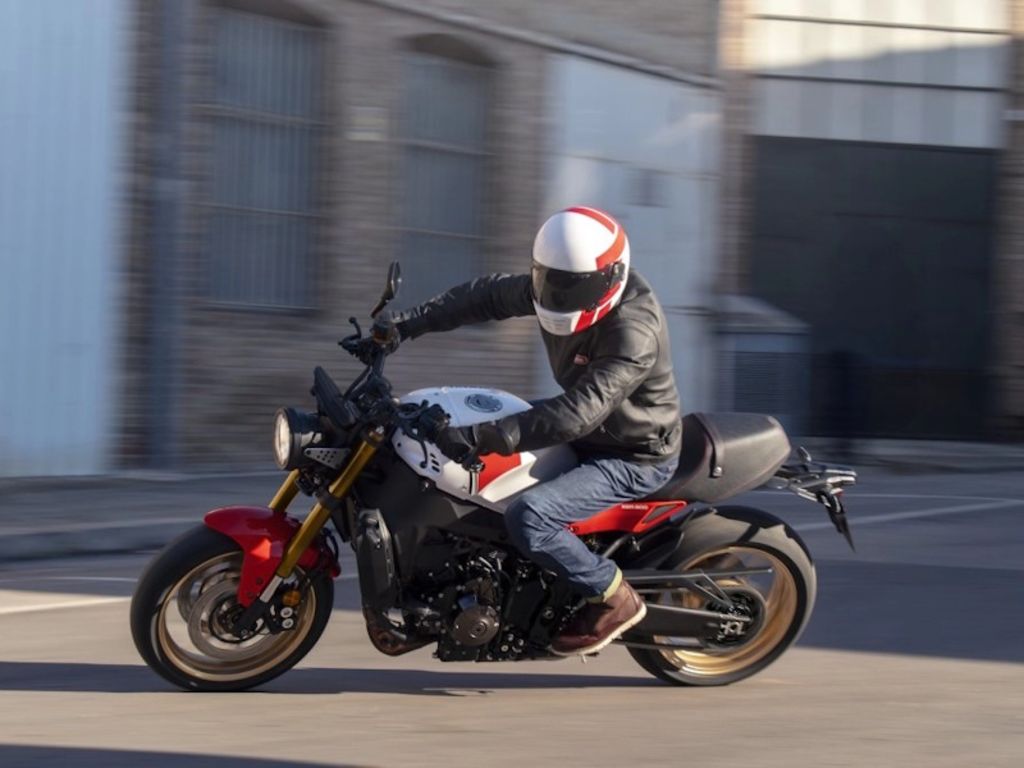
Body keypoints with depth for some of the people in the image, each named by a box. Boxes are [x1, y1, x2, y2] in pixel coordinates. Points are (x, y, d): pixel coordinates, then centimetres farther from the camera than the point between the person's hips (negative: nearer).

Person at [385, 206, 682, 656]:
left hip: (634, 459, -9)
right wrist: (409, 323, -3)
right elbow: (489, 295, 6)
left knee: (529, 517, -27)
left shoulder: (633, 331, -33)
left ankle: (615, 599, -7)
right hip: (590, 438, 9)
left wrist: (482, 438, -46)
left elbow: (579, 412, -41)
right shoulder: (559, 284, -7)